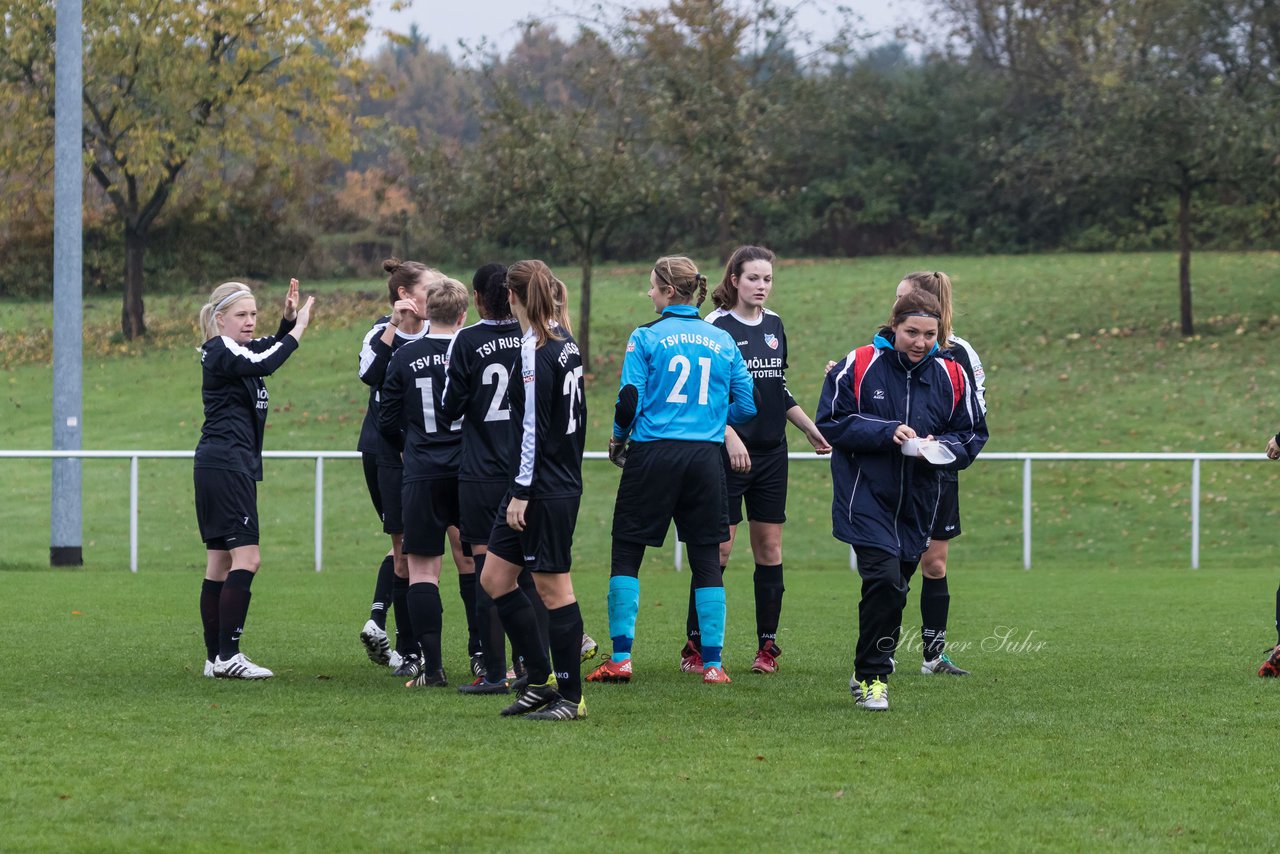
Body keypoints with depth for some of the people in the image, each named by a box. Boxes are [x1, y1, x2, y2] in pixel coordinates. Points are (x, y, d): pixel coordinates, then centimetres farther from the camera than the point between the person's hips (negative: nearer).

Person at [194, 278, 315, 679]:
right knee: (247, 558, -14)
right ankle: (227, 654, -17)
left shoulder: (235, 349, 17)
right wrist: (298, 328, -22)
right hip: (226, 466, -10)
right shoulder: (222, 351, -11)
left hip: (218, 468, 10)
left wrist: (289, 319, 12)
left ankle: (215, 657, 11)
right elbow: (264, 363, -29)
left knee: (220, 562, 9)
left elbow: (270, 348, 31)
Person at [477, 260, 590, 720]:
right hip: (564, 483, 10)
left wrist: (521, 492, -18)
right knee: (494, 578, 12)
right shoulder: (566, 343, 11)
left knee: (553, 588, -3)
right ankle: (541, 679, 15)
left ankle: (570, 696, 4)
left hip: (544, 489, -10)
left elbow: (534, 427, -20)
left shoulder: (535, 349, -16)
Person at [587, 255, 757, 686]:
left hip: (653, 455, -3)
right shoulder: (722, 341, 7)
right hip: (706, 457, 3)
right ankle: (712, 663, 3)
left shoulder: (646, 337, -5)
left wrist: (618, 439, 10)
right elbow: (746, 405, 8)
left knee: (626, 553, 6)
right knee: (707, 558, 7)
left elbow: (629, 400, -9)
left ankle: (620, 658, 1)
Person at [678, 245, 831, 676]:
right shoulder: (716, 327, -8)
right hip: (728, 454, -6)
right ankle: (695, 647, 0)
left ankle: (768, 647, 10)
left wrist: (810, 429, 19)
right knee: (718, 547, -7)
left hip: (772, 454, 6)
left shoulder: (774, 325, 12)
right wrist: (730, 437, -22)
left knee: (770, 548, 5)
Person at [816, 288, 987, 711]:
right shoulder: (859, 366, -7)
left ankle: (868, 672, 31)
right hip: (865, 497, -4)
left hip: (917, 501, 4)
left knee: (892, 587, 12)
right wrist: (886, 433, -19)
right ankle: (873, 677, -8)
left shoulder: (951, 376, 3)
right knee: (885, 580, -19)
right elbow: (831, 422, -7)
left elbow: (973, 436, 8)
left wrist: (941, 448, -13)